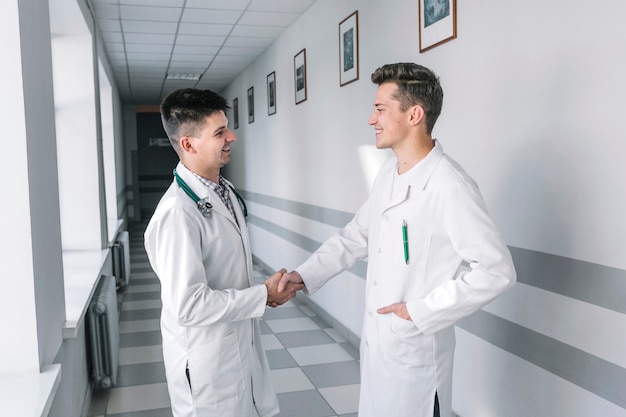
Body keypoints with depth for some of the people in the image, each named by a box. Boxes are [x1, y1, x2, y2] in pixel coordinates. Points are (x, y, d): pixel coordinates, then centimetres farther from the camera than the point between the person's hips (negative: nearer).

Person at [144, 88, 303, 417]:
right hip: (206, 360, -8)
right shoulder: (177, 212, -27)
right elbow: (189, 305, -28)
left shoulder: (223, 190, 3)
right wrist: (263, 296, -20)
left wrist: (264, 290, 3)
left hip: (242, 342, 8)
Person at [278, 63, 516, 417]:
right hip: (376, 338, 8)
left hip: (416, 348, -7)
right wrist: (305, 274, 1)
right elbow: (356, 236, 11)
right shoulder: (389, 173, 3)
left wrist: (422, 311, -20)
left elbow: (497, 270, -22)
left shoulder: (450, 186, -23)